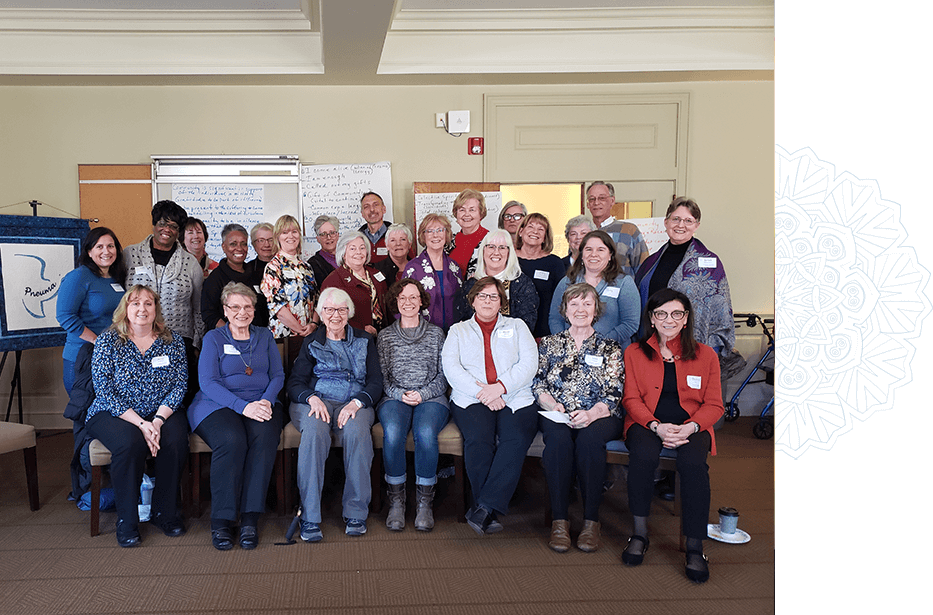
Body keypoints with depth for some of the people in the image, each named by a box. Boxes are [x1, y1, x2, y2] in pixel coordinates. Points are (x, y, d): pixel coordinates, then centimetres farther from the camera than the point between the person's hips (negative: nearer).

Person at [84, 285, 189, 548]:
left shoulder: (173, 341, 3)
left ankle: (165, 513, -6)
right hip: (113, 414, -2)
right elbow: (105, 391, -10)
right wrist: (141, 423, -21)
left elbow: (179, 385, -3)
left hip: (162, 413, 2)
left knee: (176, 441, -28)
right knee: (130, 443, -33)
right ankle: (126, 521, -15)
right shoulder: (108, 341, -3)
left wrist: (158, 421, -19)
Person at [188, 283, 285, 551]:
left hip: (262, 404, 2)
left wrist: (266, 401, -10)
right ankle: (221, 521, -23)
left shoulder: (265, 336, 18)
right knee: (232, 441, -34)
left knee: (265, 436, -32)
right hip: (219, 405, -2)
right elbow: (208, 382, -4)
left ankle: (250, 518, -28)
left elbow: (278, 375, 12)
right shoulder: (213, 338, 9)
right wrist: (243, 406, -18)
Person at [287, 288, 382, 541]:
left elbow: (376, 382, 7)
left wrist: (356, 403, -13)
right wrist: (312, 398, -15)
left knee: (357, 430, -35)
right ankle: (309, 517, -31)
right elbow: (295, 383, 8)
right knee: (314, 430, -35)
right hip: (316, 402, 0)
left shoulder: (364, 341, 17)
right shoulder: (311, 343, 18)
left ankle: (356, 513, -25)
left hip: (355, 404, 0)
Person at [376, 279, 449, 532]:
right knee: (392, 433, -33)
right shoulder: (385, 336, 16)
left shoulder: (436, 333, 14)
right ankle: (396, 499, -18)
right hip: (395, 398, 1)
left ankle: (425, 501, -19)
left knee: (425, 433, -34)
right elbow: (382, 377, 10)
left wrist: (422, 394, -8)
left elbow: (444, 376, 8)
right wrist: (400, 394, -9)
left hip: (431, 398, 0)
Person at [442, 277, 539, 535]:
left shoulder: (517, 326, 21)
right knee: (478, 438, -32)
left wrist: (500, 387, -10)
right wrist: (481, 392, -11)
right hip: (471, 399, 0)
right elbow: (450, 368, 4)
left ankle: (484, 508, -30)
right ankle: (491, 513, -22)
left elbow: (529, 364, 6)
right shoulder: (458, 331, 20)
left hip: (515, 399, 1)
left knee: (516, 438, -31)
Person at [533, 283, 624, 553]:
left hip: (599, 417, -1)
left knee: (589, 438, -35)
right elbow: (537, 383, 10)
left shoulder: (610, 348, 13)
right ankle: (559, 519, -27)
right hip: (556, 415, 1)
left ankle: (591, 521, -26)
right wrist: (553, 405, -11)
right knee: (558, 438, -34)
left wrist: (591, 414, -17)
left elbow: (613, 393, 3)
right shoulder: (549, 344, 18)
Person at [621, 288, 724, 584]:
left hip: (692, 425, 0)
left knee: (693, 462, -33)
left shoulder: (705, 355, 12)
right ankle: (639, 534, -18)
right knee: (642, 455, -34)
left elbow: (714, 405, 7)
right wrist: (656, 426, -15)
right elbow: (631, 398, 4)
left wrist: (690, 427, -14)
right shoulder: (634, 352, 12)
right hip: (647, 422, 0)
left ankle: (695, 548, -23)